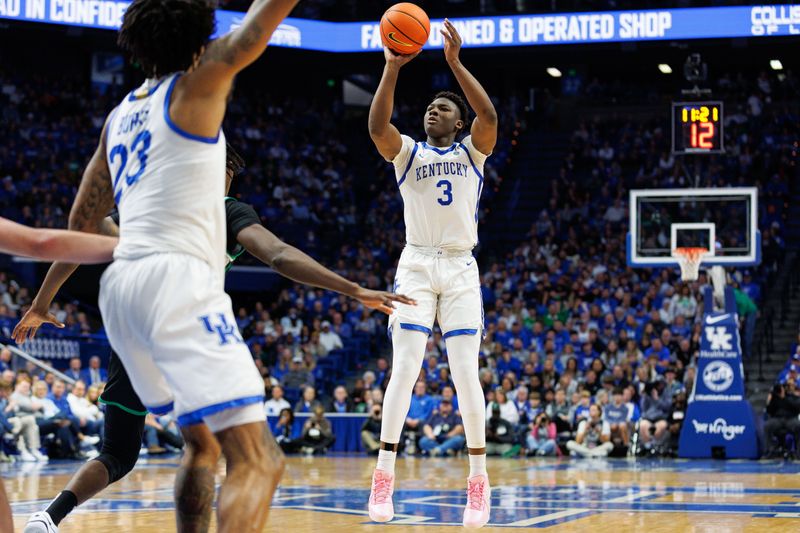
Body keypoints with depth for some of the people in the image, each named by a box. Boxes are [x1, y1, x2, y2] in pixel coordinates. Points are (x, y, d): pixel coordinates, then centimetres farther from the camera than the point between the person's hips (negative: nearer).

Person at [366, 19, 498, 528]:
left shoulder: (472, 151, 7)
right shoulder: (407, 152, 7)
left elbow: (490, 115, -15)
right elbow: (377, 125, -15)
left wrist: (455, 61, -21)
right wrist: (392, 66, -24)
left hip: (461, 268, 0)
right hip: (417, 265, 0)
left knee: (466, 374, -5)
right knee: (404, 370, -10)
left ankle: (479, 480, 1)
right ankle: (384, 476, -10)